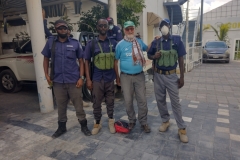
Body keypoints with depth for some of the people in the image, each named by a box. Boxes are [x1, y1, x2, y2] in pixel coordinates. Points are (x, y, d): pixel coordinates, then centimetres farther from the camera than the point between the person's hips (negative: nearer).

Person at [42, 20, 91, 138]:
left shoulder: (75, 43, 1)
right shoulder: (50, 42, 5)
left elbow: (81, 61, 2)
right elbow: (46, 58, 12)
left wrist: (81, 77, -6)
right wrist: (46, 74, 2)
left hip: (74, 80, -1)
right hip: (58, 81, 2)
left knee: (78, 104, 7)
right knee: (61, 106, 15)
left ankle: (84, 126, 25)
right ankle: (61, 127, 33)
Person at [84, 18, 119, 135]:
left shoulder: (113, 42, 5)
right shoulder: (91, 44, 0)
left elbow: (115, 61, 9)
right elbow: (86, 62, 0)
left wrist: (117, 76, 5)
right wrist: (88, 79, -6)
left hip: (110, 78, 1)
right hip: (97, 78, -1)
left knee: (110, 101, 12)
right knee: (97, 103, 8)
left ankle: (111, 122, 29)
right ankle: (97, 123, 25)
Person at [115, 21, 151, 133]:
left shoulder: (139, 42, 6)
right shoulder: (120, 44, -4)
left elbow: (148, 49, 25)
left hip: (139, 75, 2)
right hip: (126, 77, -2)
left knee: (142, 100, 6)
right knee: (128, 101, 7)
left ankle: (143, 122, 22)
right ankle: (132, 121, 28)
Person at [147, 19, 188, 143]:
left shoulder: (177, 40, -3)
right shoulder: (155, 42, 2)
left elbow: (180, 59, -2)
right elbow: (149, 55, 15)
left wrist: (182, 77, -6)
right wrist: (154, 56, -11)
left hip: (171, 76, -3)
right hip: (158, 76, 3)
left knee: (175, 102, 1)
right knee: (160, 100, 12)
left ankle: (182, 129, 13)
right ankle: (165, 121, 33)